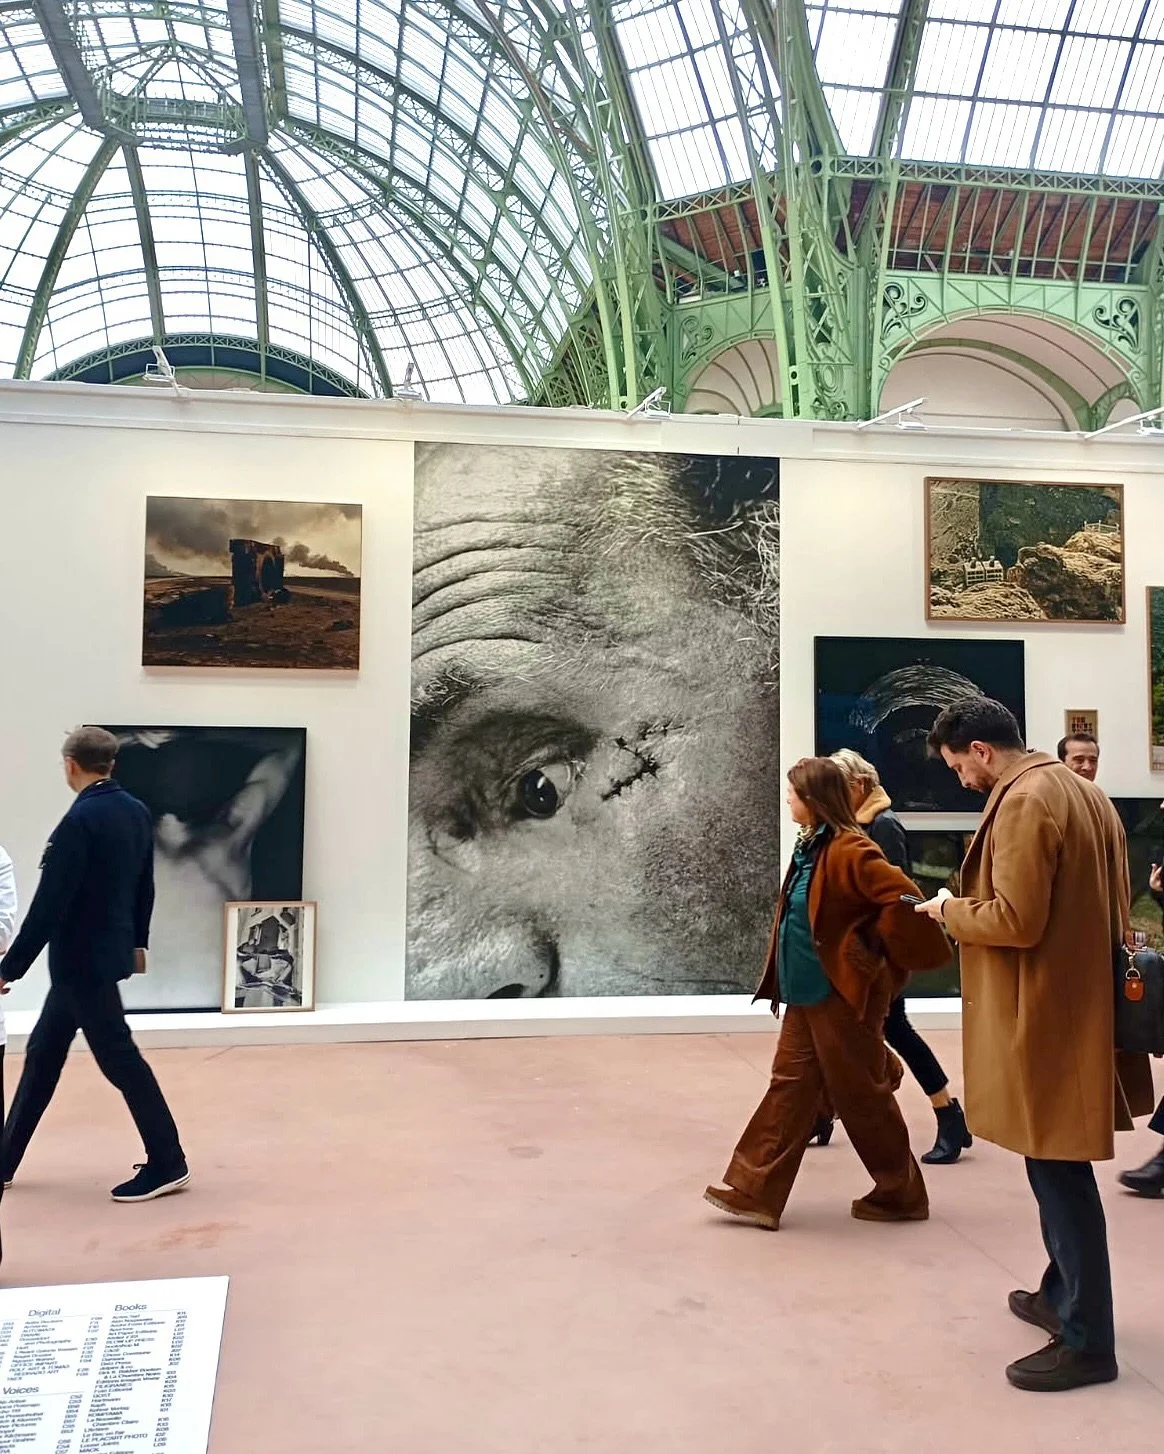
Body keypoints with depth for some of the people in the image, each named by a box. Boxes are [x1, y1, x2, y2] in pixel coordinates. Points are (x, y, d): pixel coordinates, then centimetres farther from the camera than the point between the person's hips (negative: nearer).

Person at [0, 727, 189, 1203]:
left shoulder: (80, 820, -21)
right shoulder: (136, 812, 5)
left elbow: (49, 904, -21)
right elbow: (144, 886, 13)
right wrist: (137, 941, 26)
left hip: (83, 959, -9)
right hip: (109, 949, 9)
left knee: (119, 1058, -1)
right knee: (42, 1053, 17)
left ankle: (167, 1162, 6)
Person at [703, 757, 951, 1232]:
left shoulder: (849, 850, -19)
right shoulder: (810, 846, 11)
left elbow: (902, 899, -26)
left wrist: (880, 956, -14)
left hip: (843, 993, -9)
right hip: (807, 994, 10)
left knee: (861, 1094, 4)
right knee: (790, 1086, 9)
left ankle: (901, 1194, 22)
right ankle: (756, 1193, 13)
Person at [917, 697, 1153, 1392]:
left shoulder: (1024, 801, -18)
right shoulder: (1081, 790, 12)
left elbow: (1016, 920, -23)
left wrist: (952, 909, -7)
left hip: (1045, 1015, -10)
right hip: (1081, 1001, 10)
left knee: (1059, 1172, -1)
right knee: (1061, 1169, 21)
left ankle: (1088, 1342, 10)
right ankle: (1063, 1294, 34)